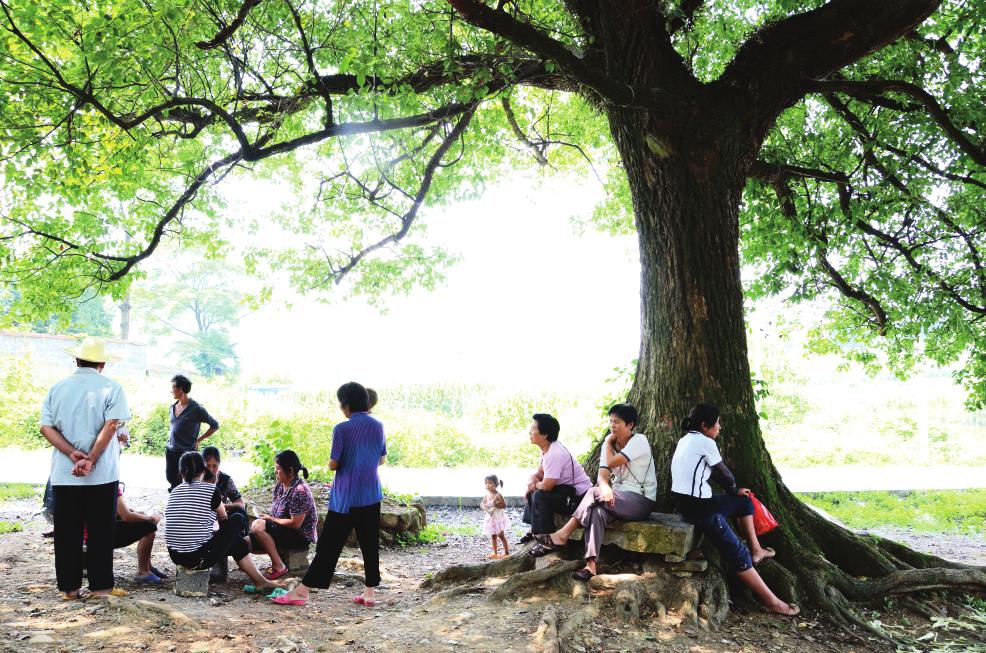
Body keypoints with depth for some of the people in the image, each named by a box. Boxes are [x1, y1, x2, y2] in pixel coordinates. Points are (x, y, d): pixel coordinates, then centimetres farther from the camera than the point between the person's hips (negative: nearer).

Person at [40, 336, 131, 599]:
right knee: (100, 531, 5)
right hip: (102, 474, -3)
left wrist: (72, 454, -8)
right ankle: (100, 585, 9)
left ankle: (69, 586, 15)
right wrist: (90, 459, -14)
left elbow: (46, 427, -1)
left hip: (63, 474, 3)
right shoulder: (111, 388, -3)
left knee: (67, 531, 10)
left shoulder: (57, 388, 8)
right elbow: (111, 426, -15)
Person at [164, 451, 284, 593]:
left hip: (175, 557, 7)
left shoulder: (174, 492, 6)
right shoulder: (210, 489, -8)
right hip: (199, 558, -7)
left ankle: (260, 581, 33)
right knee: (236, 519, 15)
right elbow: (223, 516, 9)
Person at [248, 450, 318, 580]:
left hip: (301, 537, -9)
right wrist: (267, 516, -5)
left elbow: (295, 524, -22)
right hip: (284, 530, 9)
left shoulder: (300, 491, -22)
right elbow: (278, 512, 16)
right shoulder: (280, 486, 6)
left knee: (258, 527, -22)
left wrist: (272, 519, -12)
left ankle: (279, 567, -14)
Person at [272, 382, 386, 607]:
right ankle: (370, 592, 15)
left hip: (345, 498, -4)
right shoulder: (378, 426, 1)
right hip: (371, 496, 4)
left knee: (329, 545, 2)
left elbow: (333, 464, -12)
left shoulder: (342, 429, -14)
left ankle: (302, 591, 9)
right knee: (370, 544, 10)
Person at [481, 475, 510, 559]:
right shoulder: (487, 495, 1)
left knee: (501, 536, 1)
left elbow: (504, 505, -19)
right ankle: (495, 553, 23)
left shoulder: (498, 495, -18)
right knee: (493, 536, 14)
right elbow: (481, 503, 8)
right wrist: (484, 506, -14)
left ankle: (507, 553, 10)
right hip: (490, 519, 6)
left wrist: (495, 504, -28)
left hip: (498, 518, -6)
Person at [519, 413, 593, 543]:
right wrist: (533, 479, -8)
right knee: (532, 491, 16)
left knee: (540, 496, -25)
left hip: (579, 496, -11)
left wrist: (535, 484, -6)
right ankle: (533, 530, 21)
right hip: (567, 489, 11)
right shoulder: (547, 449, 3)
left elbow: (546, 486, -27)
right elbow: (540, 472, 14)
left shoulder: (554, 454, -27)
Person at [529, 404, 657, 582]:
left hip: (641, 500, -6)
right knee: (597, 510, -28)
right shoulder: (610, 445, 10)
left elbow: (611, 462, -21)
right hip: (619, 497, 6)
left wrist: (608, 443, -2)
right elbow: (602, 474, -6)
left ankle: (562, 535, -22)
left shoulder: (639, 441, -9)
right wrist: (605, 487, -29)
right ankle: (590, 565, -37)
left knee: (595, 493, -28)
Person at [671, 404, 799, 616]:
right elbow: (725, 475, -4)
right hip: (698, 508, -10)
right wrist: (734, 490, 17)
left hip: (687, 501, 10)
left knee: (744, 501, 25)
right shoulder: (704, 442, -15)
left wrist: (735, 491, 16)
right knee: (738, 553, -5)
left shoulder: (686, 439, 13)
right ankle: (772, 601, 0)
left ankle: (756, 550, 34)